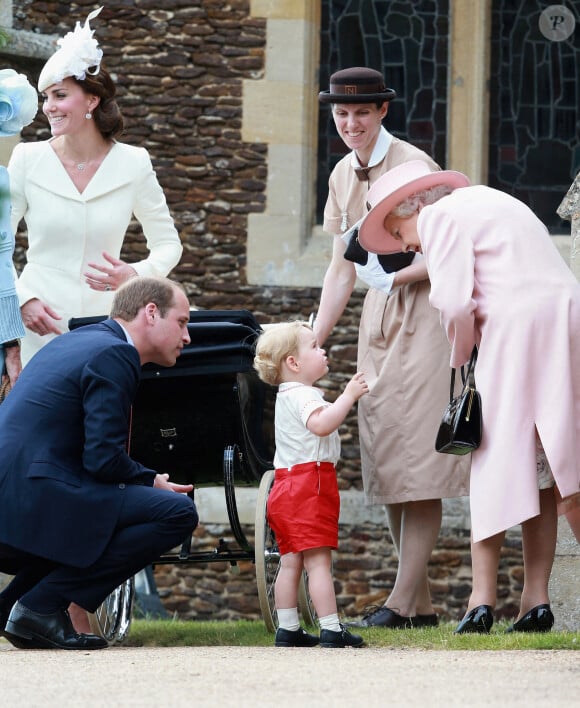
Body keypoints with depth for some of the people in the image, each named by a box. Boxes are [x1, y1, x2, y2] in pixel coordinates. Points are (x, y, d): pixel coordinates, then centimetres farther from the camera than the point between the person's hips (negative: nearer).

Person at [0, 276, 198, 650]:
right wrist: (153, 482, 4)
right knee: (179, 513, -12)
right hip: (34, 503, -10)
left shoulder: (77, 340, 23)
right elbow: (104, 460, -15)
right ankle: (42, 605, -11)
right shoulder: (112, 356, -7)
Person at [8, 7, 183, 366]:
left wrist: (135, 275, -12)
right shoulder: (28, 159, 0)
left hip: (107, 320, 1)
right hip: (41, 324, 0)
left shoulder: (133, 164, 1)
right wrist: (22, 300, -12)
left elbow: (169, 245, 8)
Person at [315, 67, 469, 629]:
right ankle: (421, 602, 7)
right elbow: (342, 268, 14)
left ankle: (402, 602, -12)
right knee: (383, 457, 3)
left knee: (415, 456, -11)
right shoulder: (343, 176, 11)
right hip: (377, 315, 8)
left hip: (423, 313, -8)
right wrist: (311, 341, 9)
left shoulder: (413, 166, -11)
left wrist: (399, 274, -25)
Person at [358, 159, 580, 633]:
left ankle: (483, 599, -5)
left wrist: (462, 356, 5)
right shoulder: (486, 202, 27)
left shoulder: (442, 216, 0)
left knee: (494, 460, -2)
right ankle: (536, 600, 7)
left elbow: (454, 302, -11)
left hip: (516, 327, -8)